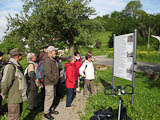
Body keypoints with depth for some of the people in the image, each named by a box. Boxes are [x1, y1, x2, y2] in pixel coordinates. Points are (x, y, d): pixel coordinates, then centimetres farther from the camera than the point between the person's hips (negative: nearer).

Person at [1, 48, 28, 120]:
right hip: (14, 98, -9)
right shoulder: (10, 66, -21)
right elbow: (5, 83, -23)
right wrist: (4, 94, -9)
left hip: (19, 97, 9)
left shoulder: (17, 66, 11)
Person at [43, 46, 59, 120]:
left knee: (51, 96, 20)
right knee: (49, 97, -1)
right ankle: (46, 113, 14)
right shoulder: (47, 60, -20)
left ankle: (51, 109, 36)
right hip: (49, 82, -10)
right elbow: (47, 73, -27)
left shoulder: (53, 60, 12)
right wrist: (54, 79, -18)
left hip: (52, 82, 10)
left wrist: (55, 79, 16)